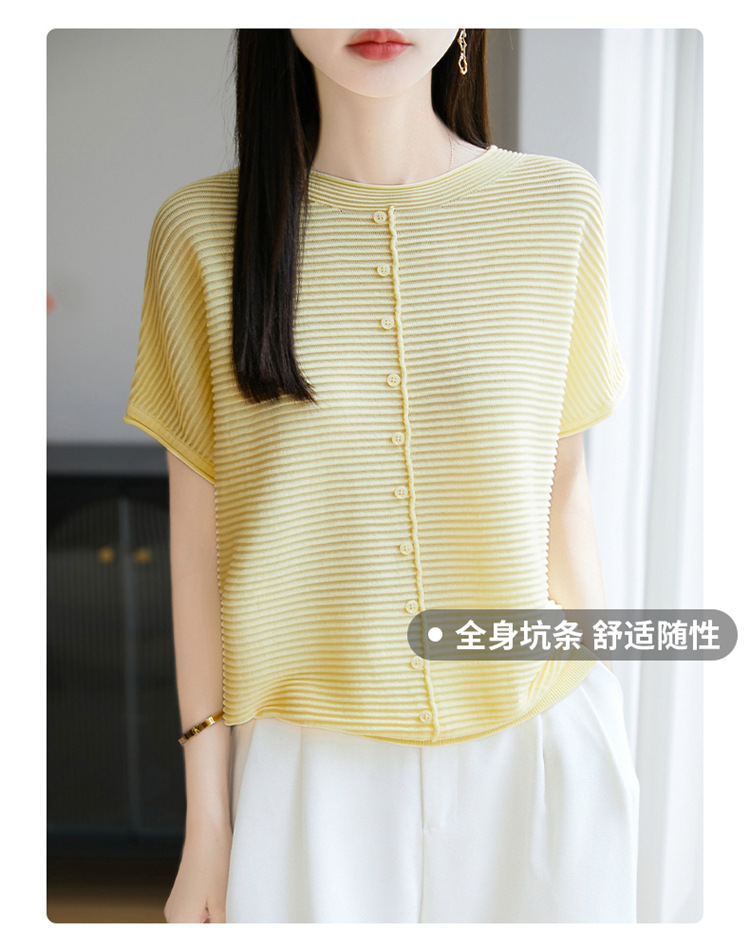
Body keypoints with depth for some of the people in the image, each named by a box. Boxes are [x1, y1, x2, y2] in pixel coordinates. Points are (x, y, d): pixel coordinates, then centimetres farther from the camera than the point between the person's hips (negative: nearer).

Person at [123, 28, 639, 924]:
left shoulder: (559, 208, -3)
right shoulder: (203, 229, -5)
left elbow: (562, 485, 5)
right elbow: (200, 535, -3)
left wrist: (603, 720, 8)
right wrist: (206, 826, 0)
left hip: (539, 752, 2)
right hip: (310, 766, -1)